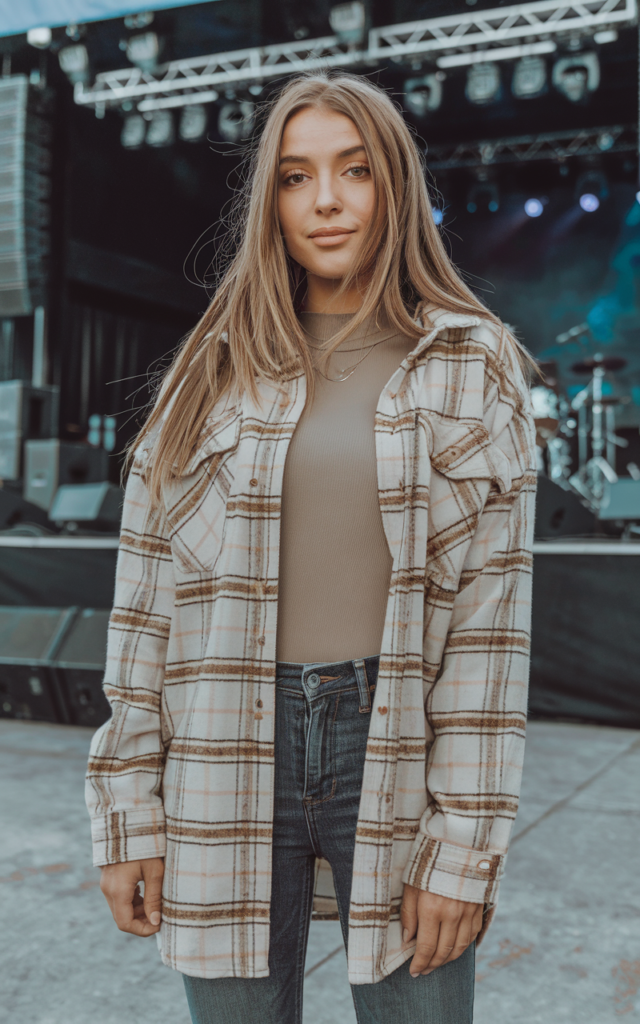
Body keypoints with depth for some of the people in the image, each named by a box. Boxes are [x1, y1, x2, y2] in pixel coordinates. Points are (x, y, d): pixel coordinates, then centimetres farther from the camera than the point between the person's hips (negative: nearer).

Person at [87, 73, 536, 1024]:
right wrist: (128, 815, 0)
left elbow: (491, 616, -4)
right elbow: (147, 597, 3)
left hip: (400, 754, -1)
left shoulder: (475, 368, 2)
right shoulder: (216, 372, 6)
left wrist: (466, 848, -8)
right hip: (229, 759, 2)